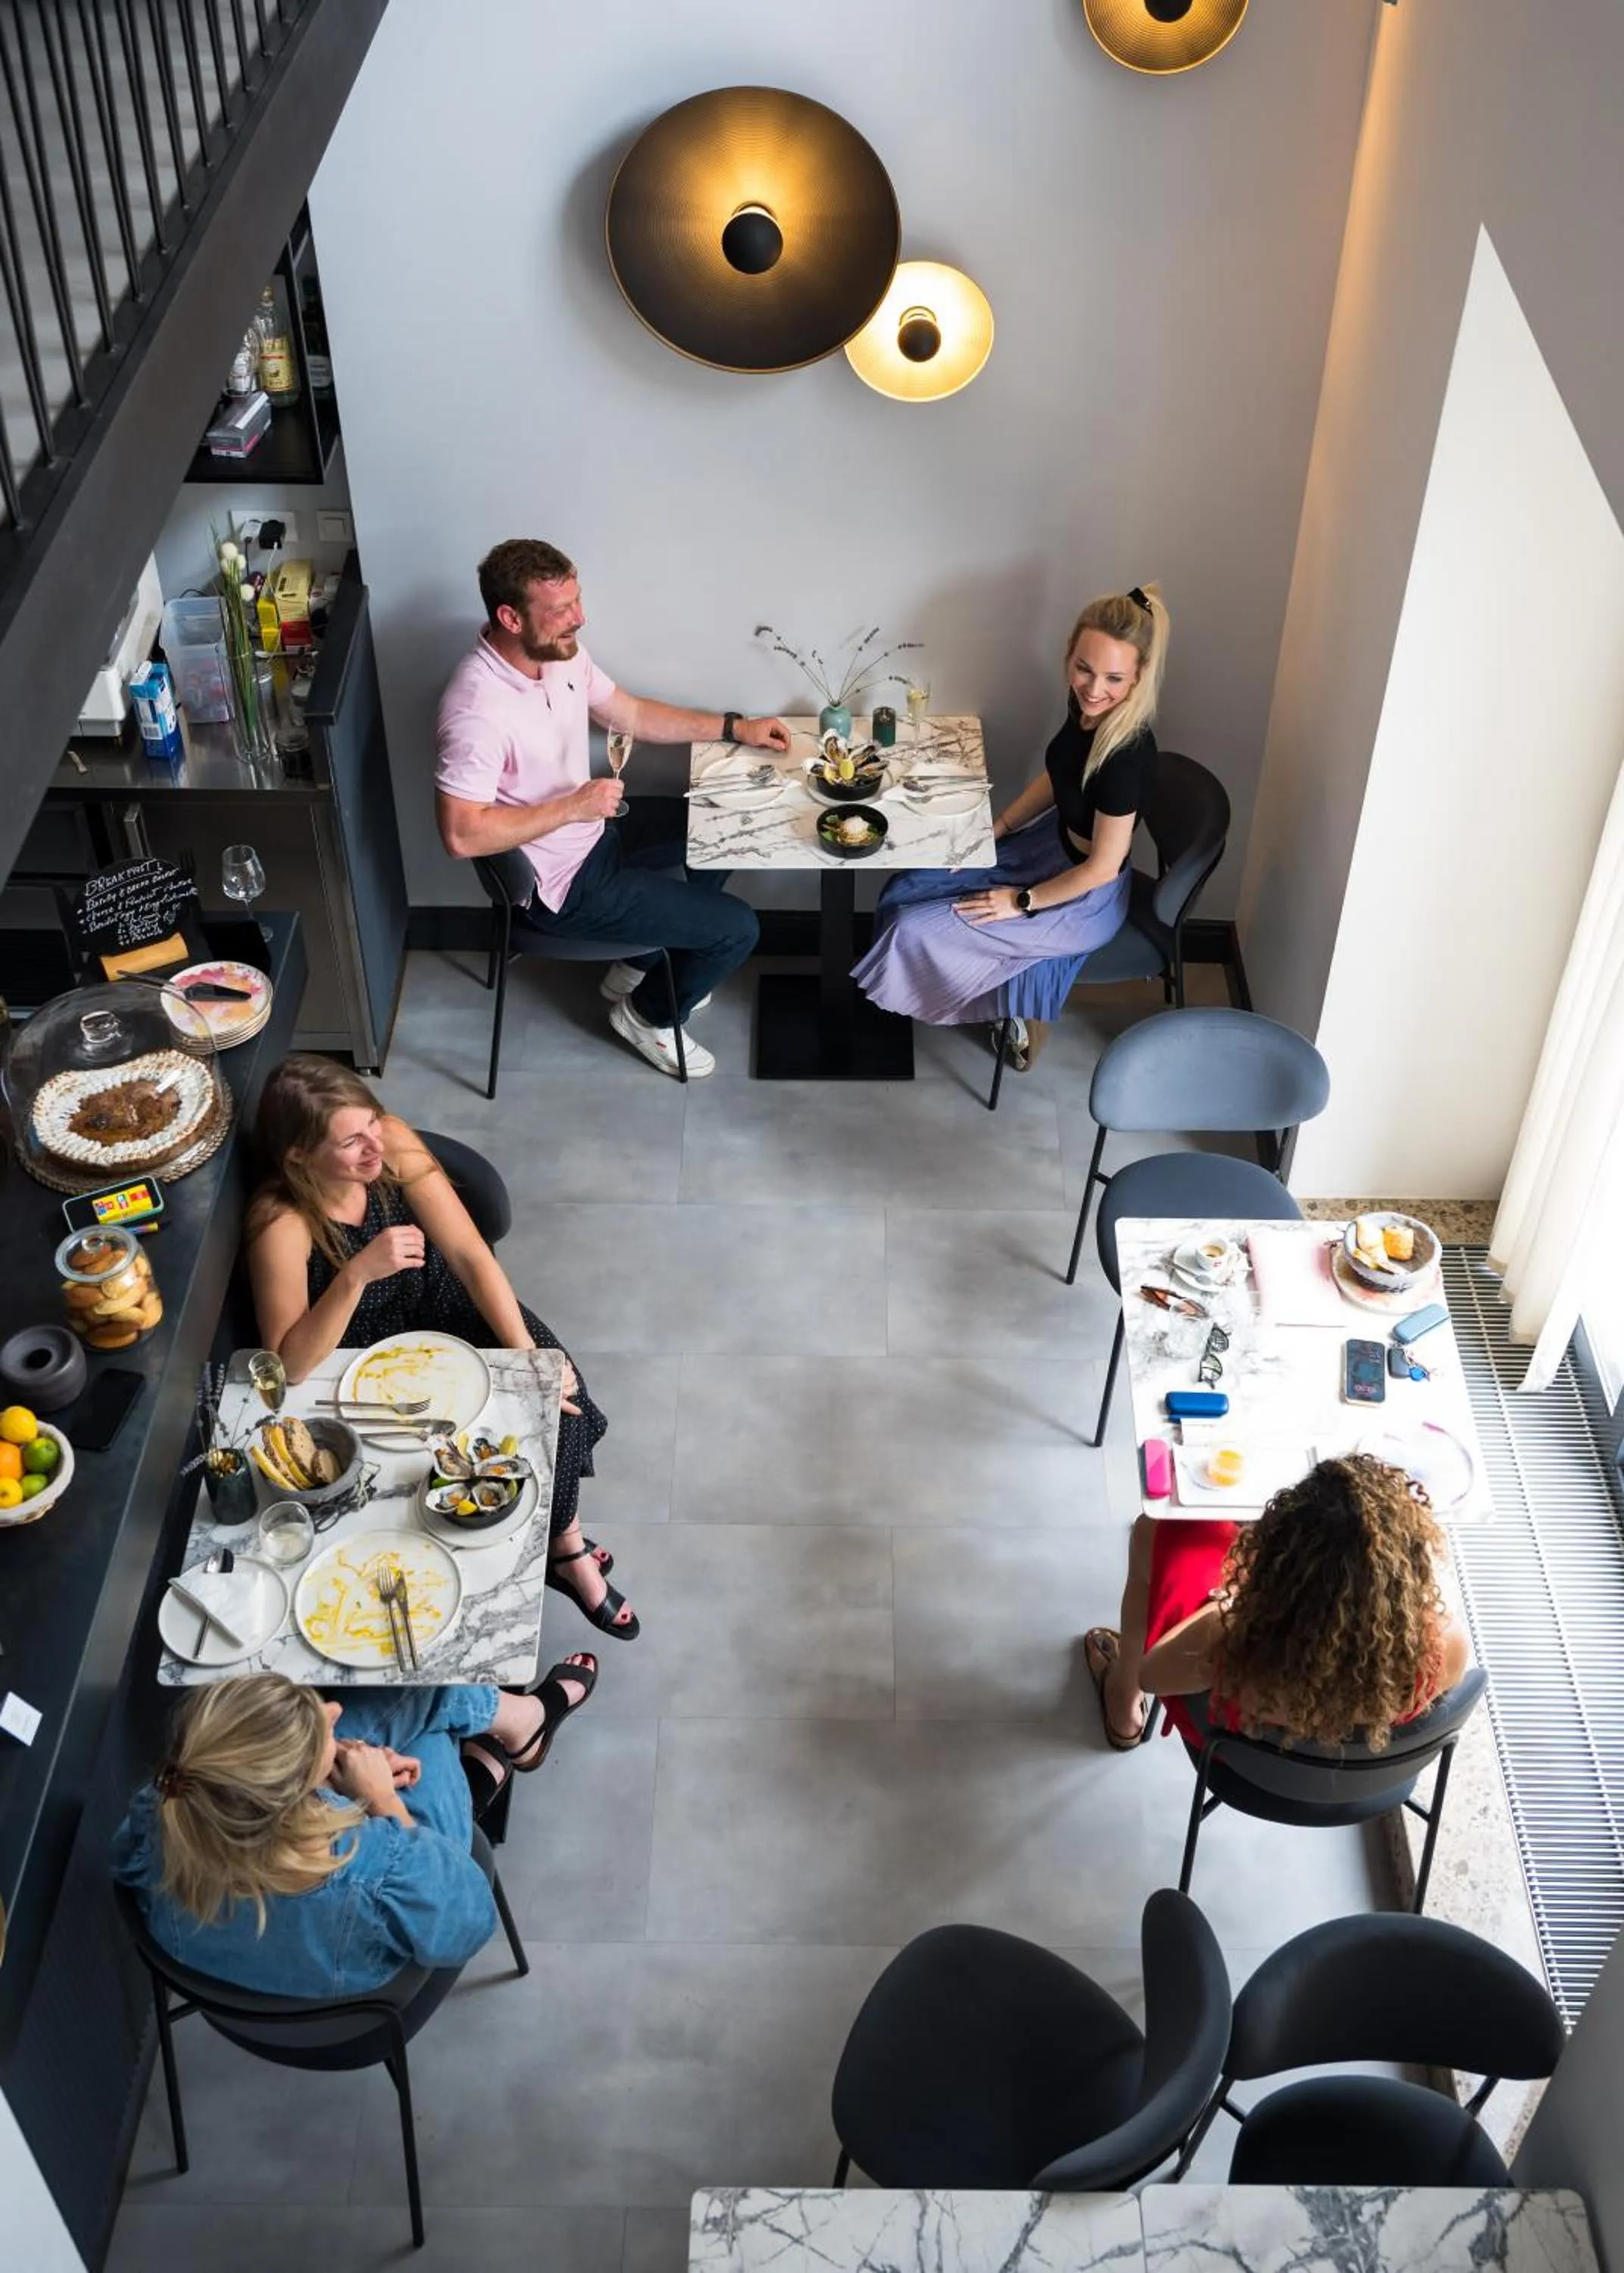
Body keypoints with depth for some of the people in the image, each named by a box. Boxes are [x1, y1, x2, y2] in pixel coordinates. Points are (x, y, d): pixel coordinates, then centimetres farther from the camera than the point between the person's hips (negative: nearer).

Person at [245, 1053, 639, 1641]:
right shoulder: (281, 1222, -31)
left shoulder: (394, 1142, -22)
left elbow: (469, 1254, -20)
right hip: (367, 1359, -3)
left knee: (551, 1386, -18)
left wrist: (528, 1354, -29)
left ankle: (566, 1546, 5)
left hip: (440, 1303, 4)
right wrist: (357, 1274, -47)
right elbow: (291, 1368, -34)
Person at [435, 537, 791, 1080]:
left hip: (593, 829, 9)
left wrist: (734, 728, 8)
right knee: (736, 928, -6)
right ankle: (648, 1015, 21)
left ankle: (639, 965, 32)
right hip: (563, 883, -9)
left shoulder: (560, 654, -6)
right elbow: (462, 836, -33)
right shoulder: (478, 709, -33)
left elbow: (632, 714, 10)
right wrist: (574, 807, -29)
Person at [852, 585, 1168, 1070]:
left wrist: (1022, 902, -14)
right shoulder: (1087, 706, -12)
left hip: (1085, 898, -8)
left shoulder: (1126, 753, -35)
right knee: (905, 893, 11)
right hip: (1050, 846, 8)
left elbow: (1102, 867, -25)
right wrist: (994, 831, 4)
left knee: (917, 930, -5)